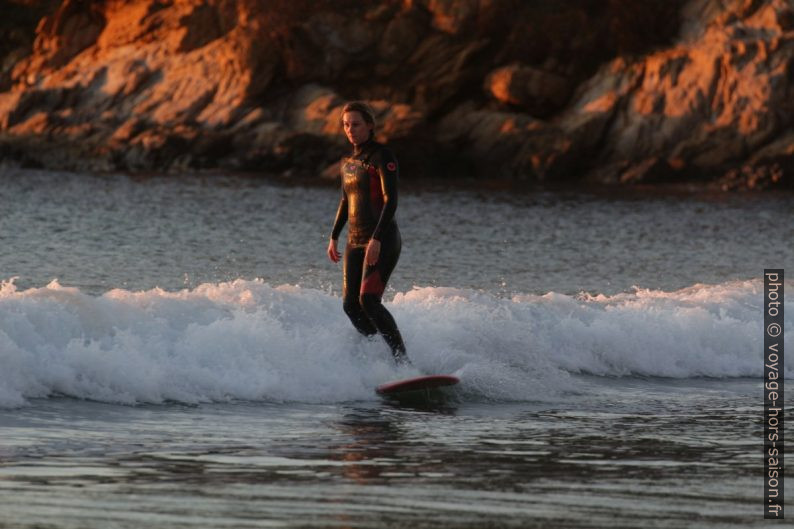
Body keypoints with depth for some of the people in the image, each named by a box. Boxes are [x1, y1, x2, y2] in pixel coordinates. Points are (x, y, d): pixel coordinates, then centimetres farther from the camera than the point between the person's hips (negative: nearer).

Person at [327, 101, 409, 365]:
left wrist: (377, 240, -25)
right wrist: (334, 237, 22)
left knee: (368, 300, -21)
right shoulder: (348, 162, 15)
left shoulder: (382, 157, -8)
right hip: (355, 241, 8)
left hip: (382, 241, -8)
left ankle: (403, 361, -22)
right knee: (350, 305, 1)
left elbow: (391, 201, -16)